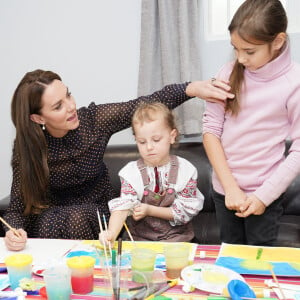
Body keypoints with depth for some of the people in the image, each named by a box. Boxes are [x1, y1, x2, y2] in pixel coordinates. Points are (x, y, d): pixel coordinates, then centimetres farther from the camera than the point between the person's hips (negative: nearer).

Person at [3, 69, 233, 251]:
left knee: (77, 218, -31)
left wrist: (191, 88, -35)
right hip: (51, 216, 0)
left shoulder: (93, 120, -17)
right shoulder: (28, 145, -17)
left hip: (95, 211, 1)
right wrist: (14, 231, -36)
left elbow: (145, 106, -20)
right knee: (51, 222, -32)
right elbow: (18, 206, -13)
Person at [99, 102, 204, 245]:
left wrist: (150, 210, -14)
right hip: (141, 236, 1)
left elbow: (186, 211, -4)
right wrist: (112, 233, -37)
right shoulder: (131, 172, -5)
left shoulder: (185, 170, -5)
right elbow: (122, 206, -17)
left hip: (176, 236, -1)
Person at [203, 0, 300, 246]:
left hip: (264, 193, -3)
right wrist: (230, 186, -12)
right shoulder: (229, 74, -4)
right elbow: (211, 129, -5)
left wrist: (264, 196, -15)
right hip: (224, 189, 4)